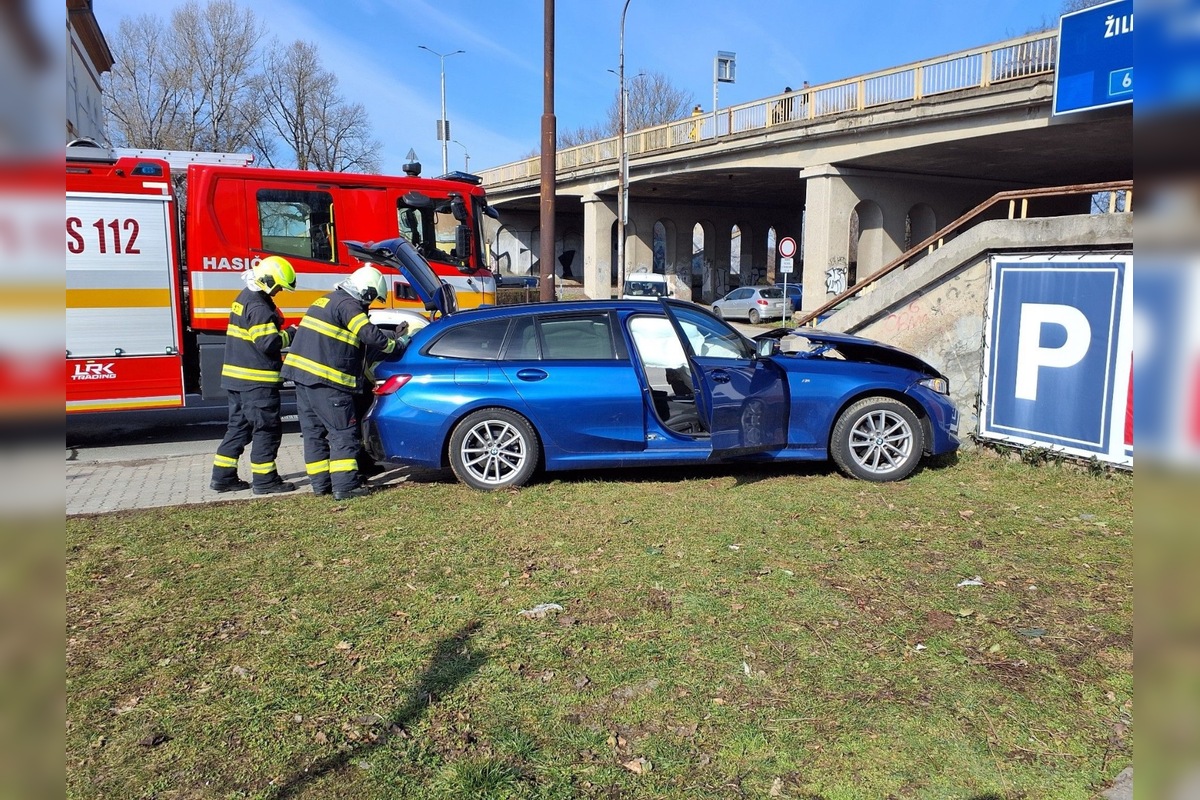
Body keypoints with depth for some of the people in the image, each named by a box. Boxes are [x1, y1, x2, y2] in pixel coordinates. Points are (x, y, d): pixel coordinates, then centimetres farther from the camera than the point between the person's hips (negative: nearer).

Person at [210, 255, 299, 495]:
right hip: (256, 380, -10)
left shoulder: (244, 298, 15)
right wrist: (290, 334, -8)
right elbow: (268, 342, -23)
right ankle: (264, 479, 4)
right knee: (267, 428, -2)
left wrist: (284, 334, 12)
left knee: (239, 426, 16)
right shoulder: (258, 306, -18)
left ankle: (223, 476, 19)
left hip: (236, 376, 10)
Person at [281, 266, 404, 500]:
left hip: (303, 373, 10)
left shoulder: (327, 300, 21)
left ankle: (321, 483, 18)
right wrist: (397, 344, -2)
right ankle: (344, 486, -7)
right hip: (326, 382, -10)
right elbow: (371, 336, -18)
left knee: (313, 432, 12)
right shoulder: (348, 305, -10)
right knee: (344, 433, -5)